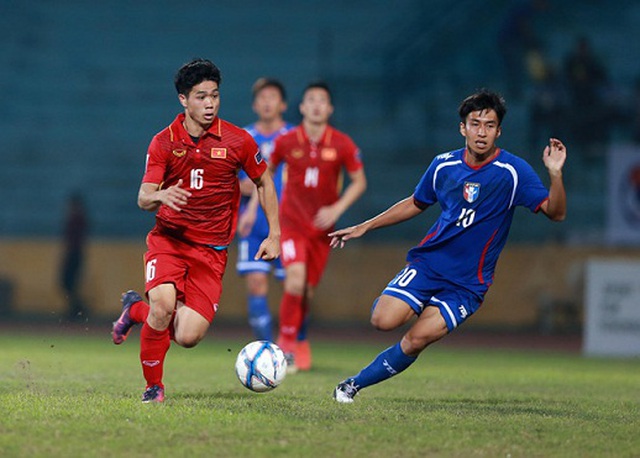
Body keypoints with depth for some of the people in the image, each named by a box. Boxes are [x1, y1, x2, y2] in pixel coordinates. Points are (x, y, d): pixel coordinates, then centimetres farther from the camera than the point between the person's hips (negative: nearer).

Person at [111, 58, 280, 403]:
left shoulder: (237, 141, -2)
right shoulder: (163, 142, -1)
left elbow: (264, 183, 12)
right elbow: (143, 198, -5)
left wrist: (274, 235, 7)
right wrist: (161, 196, -29)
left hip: (211, 250, 0)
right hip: (168, 238, 0)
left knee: (188, 337, -13)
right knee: (163, 303, -29)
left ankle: (136, 310, 20)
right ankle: (153, 386, -6)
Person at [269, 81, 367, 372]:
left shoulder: (343, 145, -7)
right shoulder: (286, 142, -6)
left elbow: (359, 182, 1)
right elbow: (267, 172, 11)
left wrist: (337, 208, -13)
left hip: (322, 226, 2)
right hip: (292, 222, -2)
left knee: (308, 290, 7)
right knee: (295, 280, -22)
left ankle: (297, 340, 32)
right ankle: (286, 343, -9)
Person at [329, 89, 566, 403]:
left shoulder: (513, 171, -9)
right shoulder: (444, 165, 2)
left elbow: (555, 212, -15)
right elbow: (416, 204, 20)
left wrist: (555, 173, -34)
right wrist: (364, 227, 20)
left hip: (468, 283, -3)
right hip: (428, 262, 3)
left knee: (417, 339, -18)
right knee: (383, 320, -21)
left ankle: (356, 383, 1)